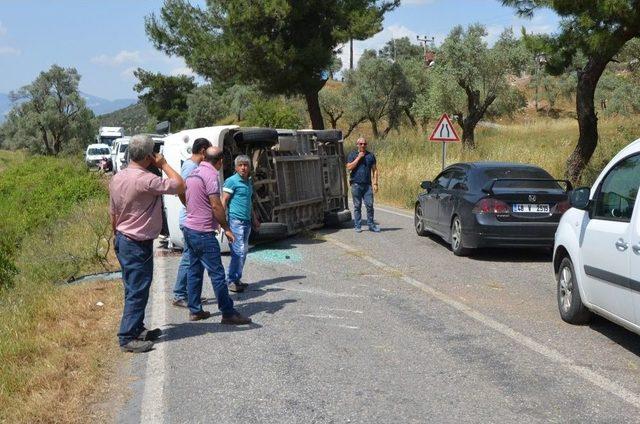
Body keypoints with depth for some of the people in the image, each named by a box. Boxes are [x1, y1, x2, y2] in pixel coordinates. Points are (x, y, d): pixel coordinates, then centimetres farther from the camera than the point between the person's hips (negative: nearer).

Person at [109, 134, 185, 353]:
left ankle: (137, 329, 28)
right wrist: (164, 164, -8)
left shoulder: (117, 178, 6)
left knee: (133, 289, 18)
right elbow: (180, 186, -19)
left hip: (122, 239, 9)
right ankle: (127, 338, 1)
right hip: (138, 245, -9)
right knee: (138, 292, -3)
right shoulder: (146, 180, -22)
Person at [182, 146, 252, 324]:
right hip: (203, 232, -9)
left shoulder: (194, 173, 13)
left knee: (194, 270, 14)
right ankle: (228, 313, -1)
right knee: (217, 273, -5)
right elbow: (216, 206, -19)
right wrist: (226, 228, -10)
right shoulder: (210, 175, -15)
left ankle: (194, 310, 19)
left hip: (189, 228, 10)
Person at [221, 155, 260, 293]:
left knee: (244, 251, 10)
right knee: (238, 252, -11)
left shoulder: (249, 182, 18)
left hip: (246, 221, 8)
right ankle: (231, 281, -4)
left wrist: (254, 219, 30)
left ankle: (236, 279, 18)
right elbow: (224, 201, -10)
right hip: (235, 221, -8)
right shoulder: (232, 181, -7)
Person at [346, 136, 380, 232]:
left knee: (370, 205, -3)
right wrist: (358, 157, -9)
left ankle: (371, 225, 5)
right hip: (356, 184, -1)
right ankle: (357, 226, 8)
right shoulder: (352, 155, 7)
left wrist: (375, 183, 1)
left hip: (367, 185, 1)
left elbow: (374, 170, 10)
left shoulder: (371, 155, 12)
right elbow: (349, 167, -7)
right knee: (357, 206, 2)